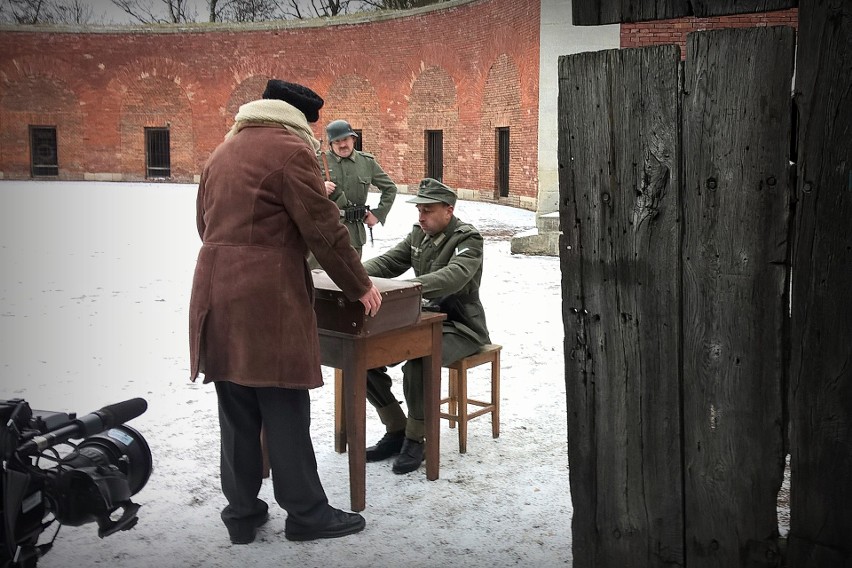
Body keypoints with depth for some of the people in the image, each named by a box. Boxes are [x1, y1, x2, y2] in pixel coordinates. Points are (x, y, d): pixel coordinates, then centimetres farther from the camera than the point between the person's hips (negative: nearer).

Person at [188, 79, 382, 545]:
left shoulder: (222, 152, 20)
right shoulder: (290, 151, -6)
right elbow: (325, 230, -8)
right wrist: (360, 286, 3)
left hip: (215, 294, 8)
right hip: (268, 300, -8)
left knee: (237, 411, 12)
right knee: (284, 411, 1)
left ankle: (242, 513, 20)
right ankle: (306, 514, 11)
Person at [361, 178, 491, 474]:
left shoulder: (468, 238, -14)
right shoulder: (419, 234, 11)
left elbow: (454, 276, -33)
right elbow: (388, 261, 7)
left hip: (459, 328, -7)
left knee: (418, 360, -36)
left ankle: (416, 439, -15)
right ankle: (396, 430, 4)